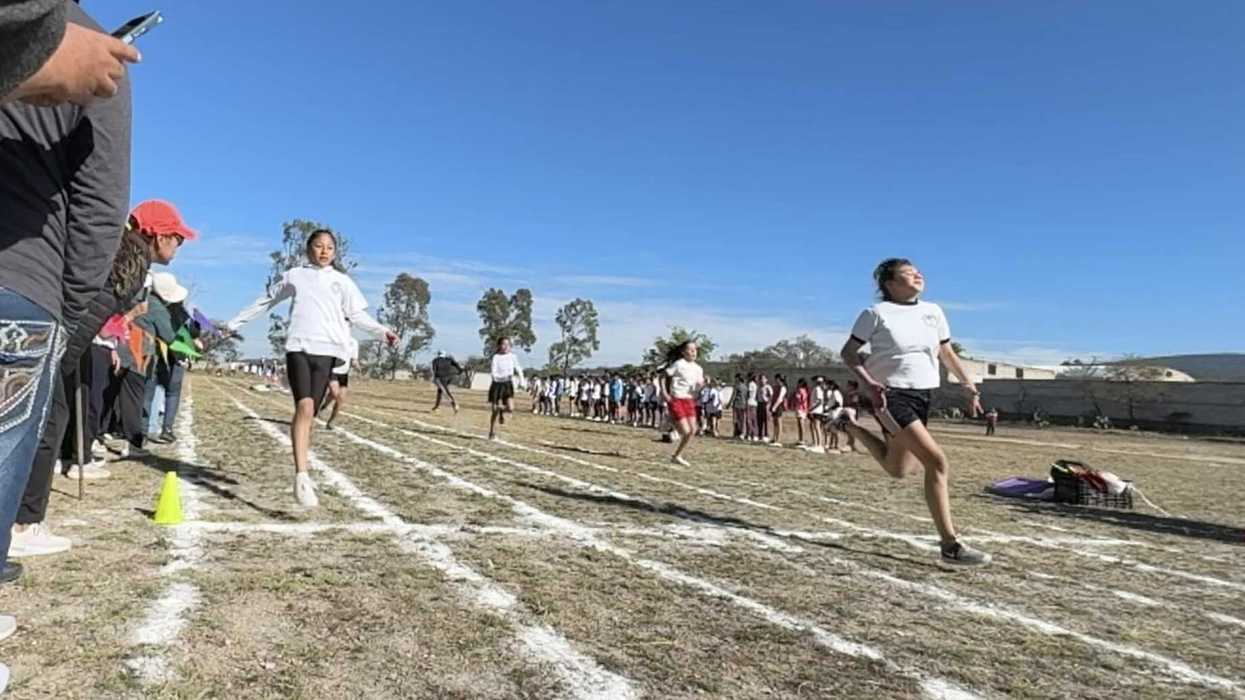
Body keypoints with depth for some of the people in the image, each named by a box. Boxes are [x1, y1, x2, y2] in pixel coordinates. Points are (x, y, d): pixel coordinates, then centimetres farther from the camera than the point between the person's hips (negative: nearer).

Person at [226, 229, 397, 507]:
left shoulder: (342, 281, 16)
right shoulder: (294, 276, 16)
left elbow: (357, 315, 10)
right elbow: (266, 301, 26)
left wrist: (381, 330, -5)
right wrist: (236, 322, 29)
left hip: (326, 351, 1)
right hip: (298, 347, -1)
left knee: (309, 412, 0)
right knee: (304, 406, -20)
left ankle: (301, 473, 13)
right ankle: (301, 476, -24)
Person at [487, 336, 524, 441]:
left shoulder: (512, 357, 1)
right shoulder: (496, 357, -9)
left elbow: (518, 369, 13)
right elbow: (494, 373, -14)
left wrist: (521, 378, -4)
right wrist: (504, 376, -31)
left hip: (508, 384, 2)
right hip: (497, 384, -2)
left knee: (510, 408, -14)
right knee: (495, 410, 3)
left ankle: (502, 412, 24)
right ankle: (492, 433, 20)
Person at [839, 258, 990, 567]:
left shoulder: (933, 312, 9)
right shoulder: (876, 314, -7)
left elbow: (947, 353, 21)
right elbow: (849, 353, -4)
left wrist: (969, 385, 10)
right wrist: (870, 383, -19)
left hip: (923, 395, 7)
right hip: (892, 395, -7)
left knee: (897, 469, 15)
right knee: (938, 463, -18)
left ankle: (851, 427, 35)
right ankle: (950, 545, -10)